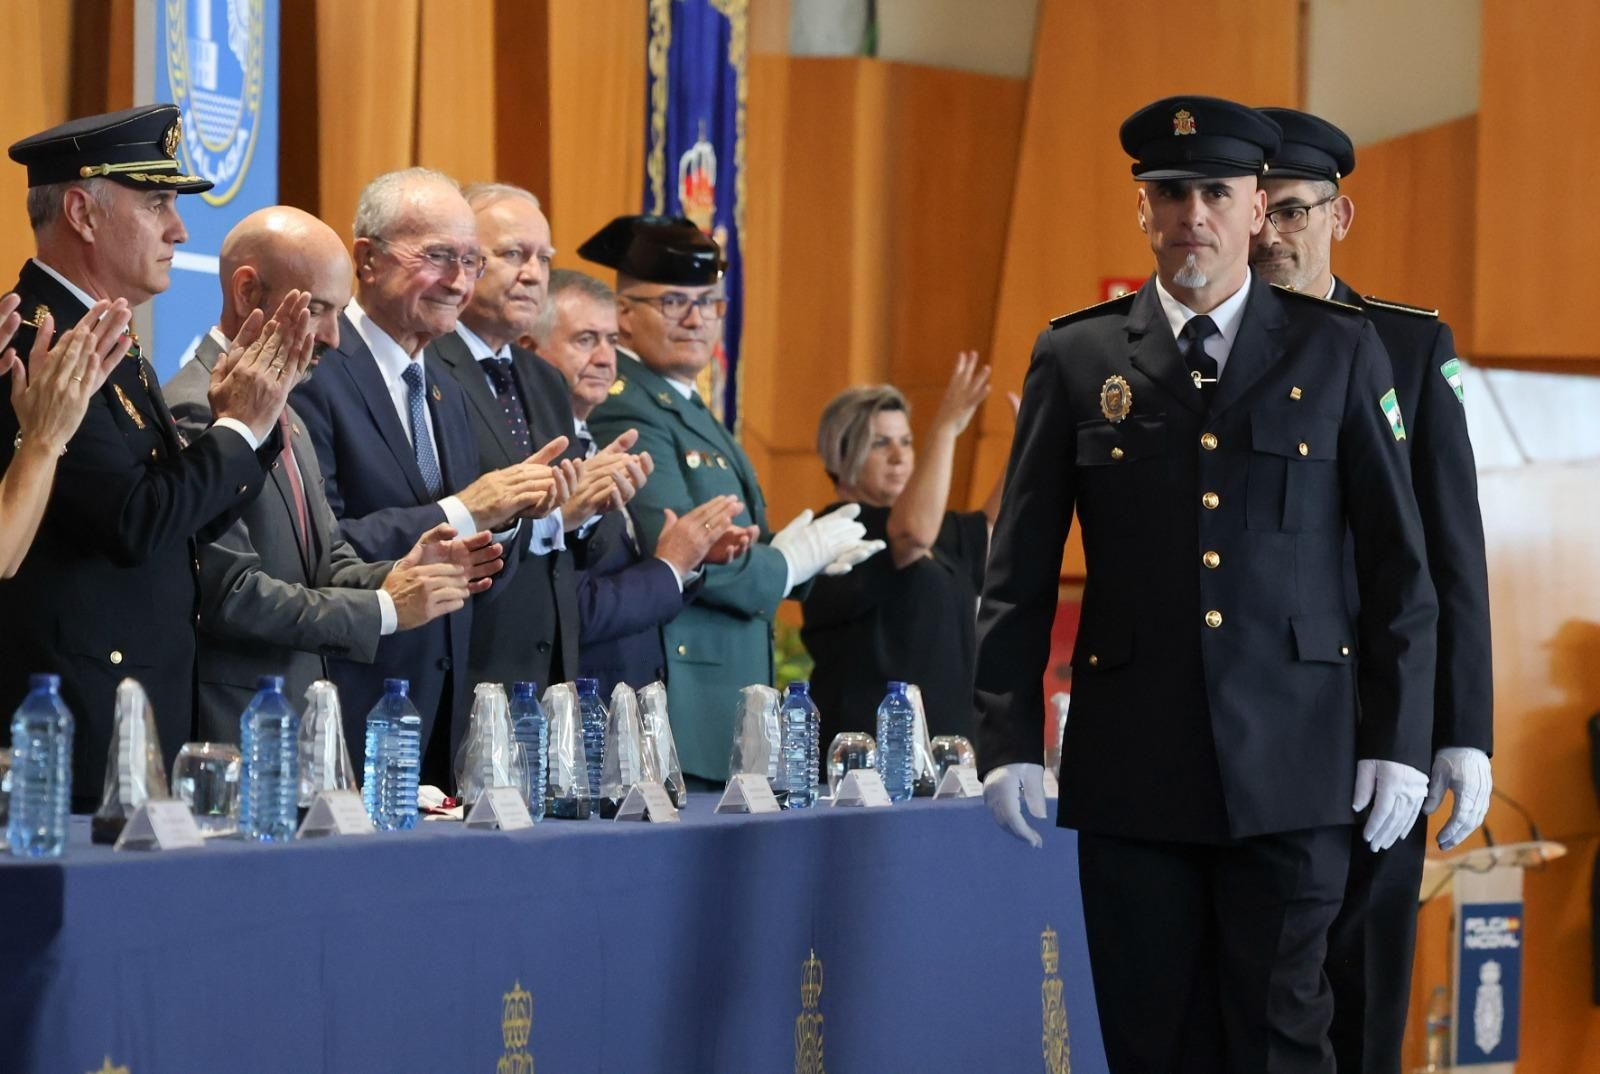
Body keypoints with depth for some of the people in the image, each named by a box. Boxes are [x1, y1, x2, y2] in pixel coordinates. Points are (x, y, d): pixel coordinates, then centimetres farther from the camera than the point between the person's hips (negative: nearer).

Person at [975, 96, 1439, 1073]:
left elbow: (1398, 563, 5)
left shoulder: (1339, 351, 5)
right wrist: (1010, 741, 1)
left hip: (1291, 764, -1)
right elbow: (1020, 572, 7)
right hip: (1133, 766, 1)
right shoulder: (1076, 359, 6)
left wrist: (1398, 741, -1)